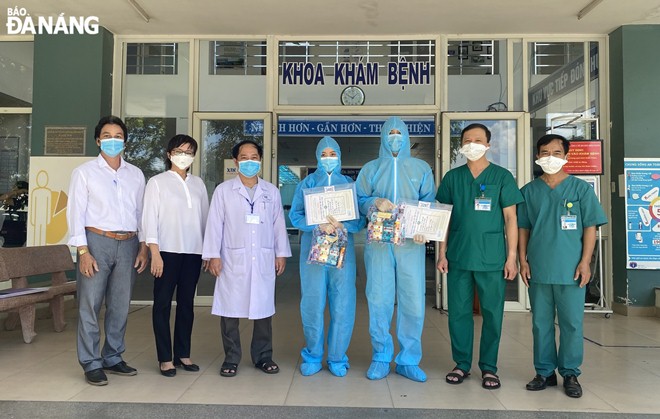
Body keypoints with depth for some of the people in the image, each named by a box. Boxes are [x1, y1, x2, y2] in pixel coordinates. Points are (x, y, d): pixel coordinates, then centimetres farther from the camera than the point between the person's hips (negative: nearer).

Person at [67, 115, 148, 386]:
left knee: (121, 305, 9)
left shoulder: (135, 174, 12)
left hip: (128, 244, 3)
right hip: (97, 241, -3)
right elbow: (76, 213, -3)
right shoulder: (84, 172, 3)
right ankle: (91, 364, 10)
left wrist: (143, 247, 7)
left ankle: (113, 358, 22)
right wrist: (83, 251, -10)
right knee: (90, 305, -1)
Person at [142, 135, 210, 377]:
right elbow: (150, 218, -3)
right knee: (163, 303, 2)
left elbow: (205, 217, 12)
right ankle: (165, 358, 11)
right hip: (168, 250, -3)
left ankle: (183, 354, 19)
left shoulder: (198, 183, 12)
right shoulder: (157, 182, 2)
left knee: (186, 303, 9)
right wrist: (155, 252, -11)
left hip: (193, 251, 4)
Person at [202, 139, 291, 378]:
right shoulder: (223, 190, 5)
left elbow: (278, 224, 11)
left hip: (264, 260, 2)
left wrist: (282, 253, 7)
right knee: (230, 311, 2)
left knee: (263, 309, 6)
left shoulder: (271, 191, 11)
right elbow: (215, 224, 1)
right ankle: (231, 358, 16)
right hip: (233, 259, -1)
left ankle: (263, 357, 20)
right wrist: (213, 255, -6)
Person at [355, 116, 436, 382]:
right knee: (378, 301, 1)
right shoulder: (371, 169, 14)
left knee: (413, 302, -2)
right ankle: (381, 358, 14)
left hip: (411, 243, 0)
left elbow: (429, 204, 7)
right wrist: (376, 202, -13)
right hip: (378, 242, 0)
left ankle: (408, 361, 12)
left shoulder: (421, 168, 14)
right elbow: (358, 200, 8)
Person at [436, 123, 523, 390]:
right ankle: (462, 364, 21)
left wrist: (512, 256, -4)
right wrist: (442, 253, 4)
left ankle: (489, 367, 19)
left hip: (492, 258, -2)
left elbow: (510, 218, 2)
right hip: (458, 257, 2)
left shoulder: (502, 176, 3)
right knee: (458, 312, 7)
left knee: (492, 313, 5)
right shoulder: (452, 177, 8)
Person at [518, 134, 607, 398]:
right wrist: (523, 260, 3)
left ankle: (570, 374, 19)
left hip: (570, 270, -2)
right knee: (541, 323, 9)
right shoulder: (529, 191, 8)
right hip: (538, 269, 2)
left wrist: (585, 262, -6)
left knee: (572, 323, 5)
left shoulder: (581, 188, 3)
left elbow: (590, 227, 1)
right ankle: (545, 372, 22)